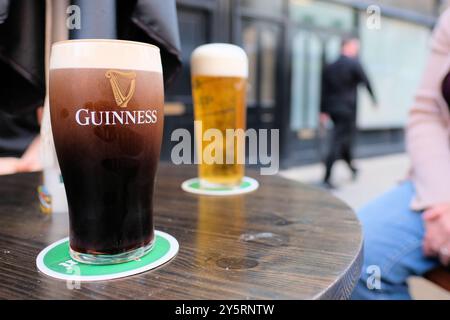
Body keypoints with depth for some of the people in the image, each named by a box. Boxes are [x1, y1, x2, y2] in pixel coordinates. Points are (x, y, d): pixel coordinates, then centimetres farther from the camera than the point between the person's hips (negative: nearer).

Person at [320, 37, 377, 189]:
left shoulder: (329, 67, 7)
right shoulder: (354, 64, -9)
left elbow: (324, 90, 5)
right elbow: (365, 81, -3)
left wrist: (323, 111, 7)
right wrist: (373, 98, 13)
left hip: (332, 108, 6)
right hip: (348, 109, -6)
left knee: (344, 138, 22)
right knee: (337, 143, -5)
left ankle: (351, 167, 39)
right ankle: (327, 178, -7)